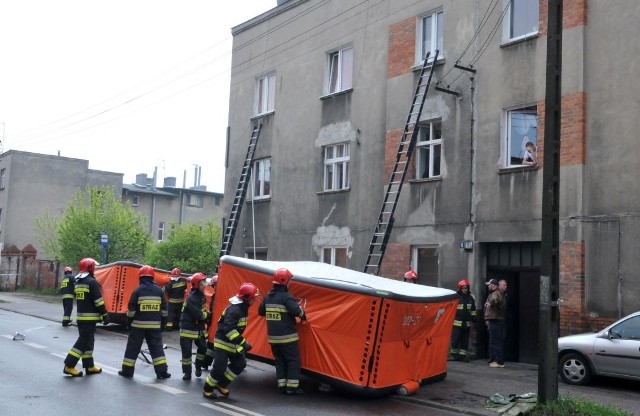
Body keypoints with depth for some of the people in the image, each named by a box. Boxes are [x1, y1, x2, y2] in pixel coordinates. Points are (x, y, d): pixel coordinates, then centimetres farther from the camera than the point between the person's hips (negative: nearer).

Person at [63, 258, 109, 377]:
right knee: (83, 341, -6)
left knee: (88, 340, 14)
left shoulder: (77, 282, 13)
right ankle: (69, 366, -8)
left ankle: (89, 366, 18)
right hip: (90, 317, -9)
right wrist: (105, 315, -10)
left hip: (80, 316, 9)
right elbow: (99, 301, -16)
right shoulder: (92, 282, -14)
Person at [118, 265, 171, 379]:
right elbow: (164, 310, 6)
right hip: (154, 326, 2)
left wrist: (129, 323, 7)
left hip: (138, 325, -2)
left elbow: (131, 309, -5)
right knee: (157, 348, 7)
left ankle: (127, 370, 14)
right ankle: (162, 371, 3)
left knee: (133, 348, 9)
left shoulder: (137, 291, -7)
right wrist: (163, 324, 15)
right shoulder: (159, 291, 2)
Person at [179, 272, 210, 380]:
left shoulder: (202, 296, 6)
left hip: (199, 328, 8)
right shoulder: (191, 298, -22)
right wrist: (209, 315, -13)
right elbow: (198, 314, -26)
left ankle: (198, 367, 25)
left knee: (203, 347, 7)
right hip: (188, 328, -8)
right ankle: (187, 372, 10)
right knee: (186, 351, -1)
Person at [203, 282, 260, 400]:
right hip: (223, 342, -10)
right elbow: (229, 329, -33)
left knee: (240, 364, 8)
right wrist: (243, 343, -33)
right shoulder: (234, 310, -26)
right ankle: (207, 389, 12)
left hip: (233, 343, 10)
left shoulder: (243, 308, 5)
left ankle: (222, 384, 20)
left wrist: (241, 342, 20)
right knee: (220, 367, -7)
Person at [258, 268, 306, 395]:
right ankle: (292, 387, 2)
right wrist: (303, 315, -4)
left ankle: (282, 386, 13)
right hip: (287, 337, -7)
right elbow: (297, 311, -25)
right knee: (293, 360, 3)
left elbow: (261, 311, 18)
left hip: (273, 337, 7)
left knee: (279, 361, 14)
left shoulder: (268, 297, 7)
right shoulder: (286, 297, -15)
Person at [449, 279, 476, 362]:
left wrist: (473, 318, 15)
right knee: (455, 339, -4)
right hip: (457, 323, -4)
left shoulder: (471, 298, 11)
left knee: (465, 340, 7)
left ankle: (463, 355, 13)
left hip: (467, 323, 4)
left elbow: (473, 310, 21)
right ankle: (454, 354, 10)